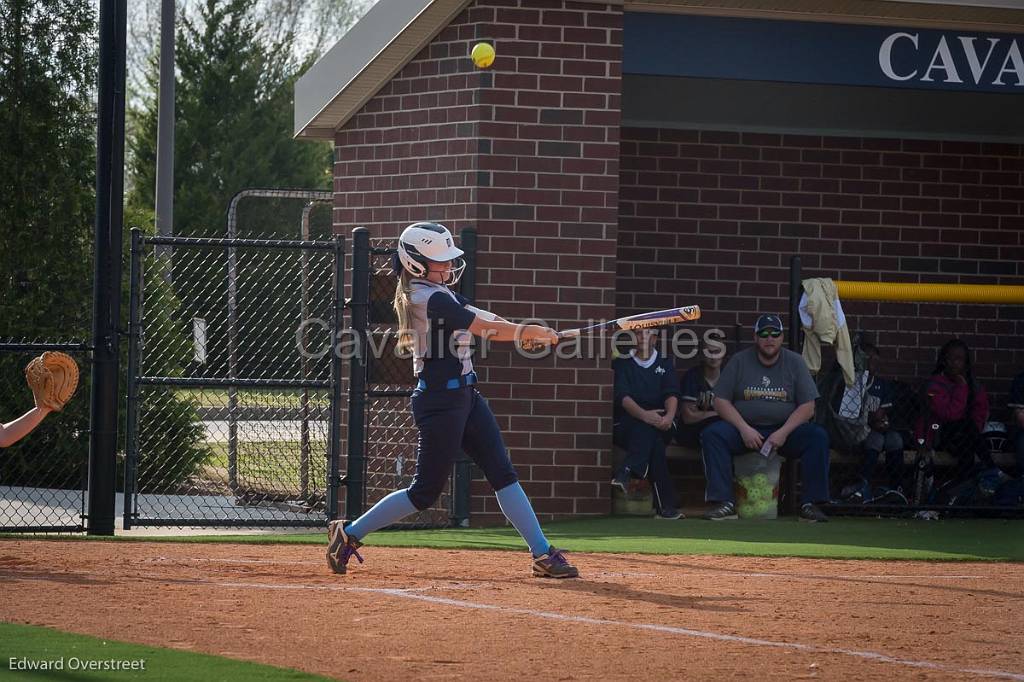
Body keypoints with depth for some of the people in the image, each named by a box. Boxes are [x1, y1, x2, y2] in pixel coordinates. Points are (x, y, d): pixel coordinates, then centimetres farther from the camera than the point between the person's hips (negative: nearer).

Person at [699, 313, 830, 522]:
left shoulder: (795, 362, 4)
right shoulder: (739, 362, 5)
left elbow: (807, 407, -2)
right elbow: (721, 401, 0)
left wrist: (783, 433, -17)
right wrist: (744, 429, -15)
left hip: (785, 429, 0)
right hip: (744, 429, 0)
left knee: (818, 436, -27)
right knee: (712, 434, -28)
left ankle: (810, 504, -24)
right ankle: (725, 503, -31)